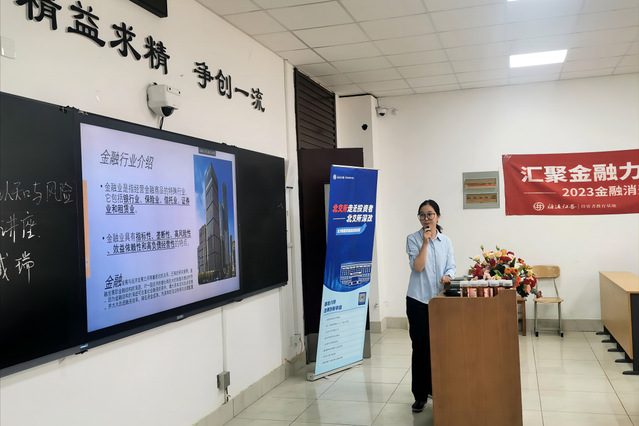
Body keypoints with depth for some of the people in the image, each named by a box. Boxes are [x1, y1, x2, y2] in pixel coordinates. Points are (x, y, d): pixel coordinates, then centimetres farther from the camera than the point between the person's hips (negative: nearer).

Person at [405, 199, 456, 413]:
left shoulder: (446, 241, 8)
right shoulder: (413, 239, -3)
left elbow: (451, 266, 8)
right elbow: (417, 267, -12)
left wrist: (447, 277, -13)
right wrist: (425, 242, -16)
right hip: (418, 299, -3)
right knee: (420, 347, -1)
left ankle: (435, 388, 26)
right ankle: (420, 395, 8)